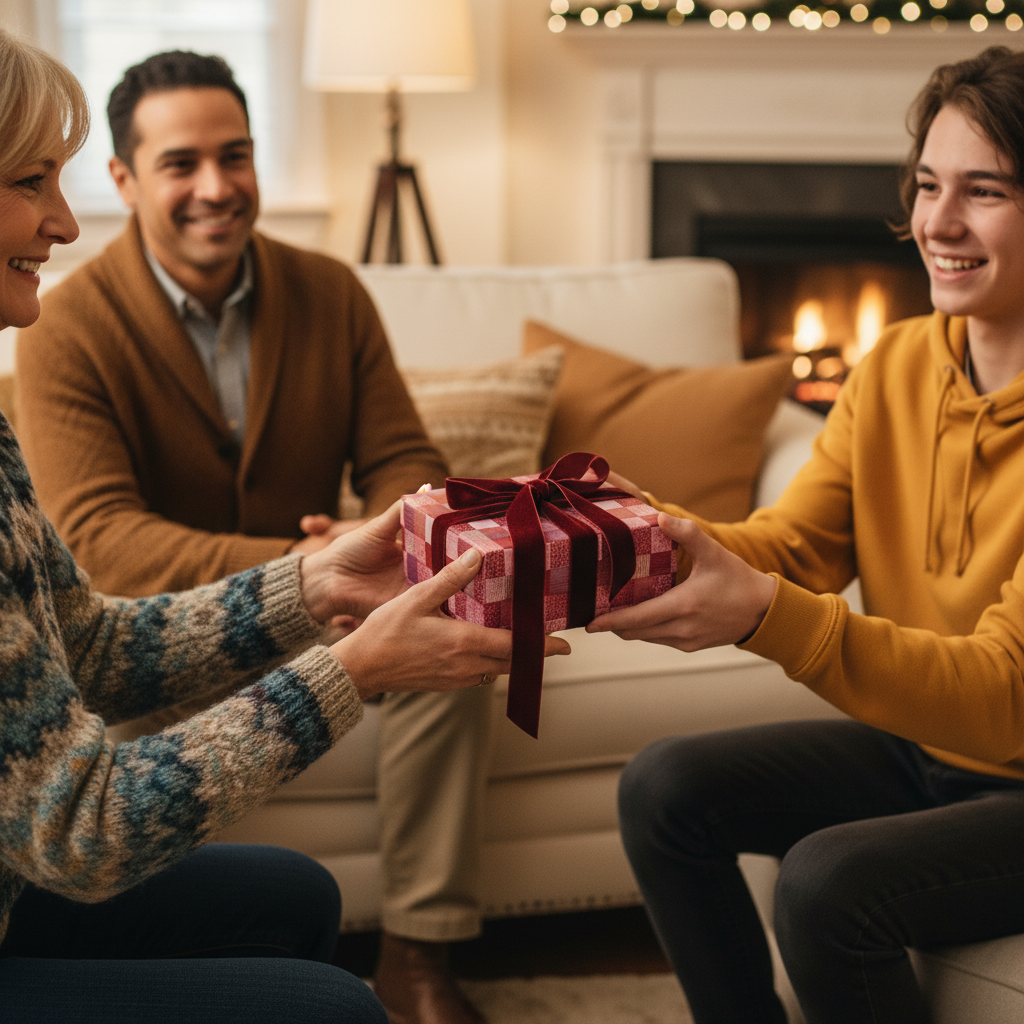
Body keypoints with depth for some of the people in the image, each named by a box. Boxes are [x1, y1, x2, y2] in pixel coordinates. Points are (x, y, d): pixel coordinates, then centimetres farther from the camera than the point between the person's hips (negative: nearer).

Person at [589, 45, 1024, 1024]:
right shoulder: (895, 365, 1)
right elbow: (787, 544, -4)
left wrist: (766, 614, -41)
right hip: (915, 747, 7)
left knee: (828, 881, -27)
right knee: (665, 788, -5)